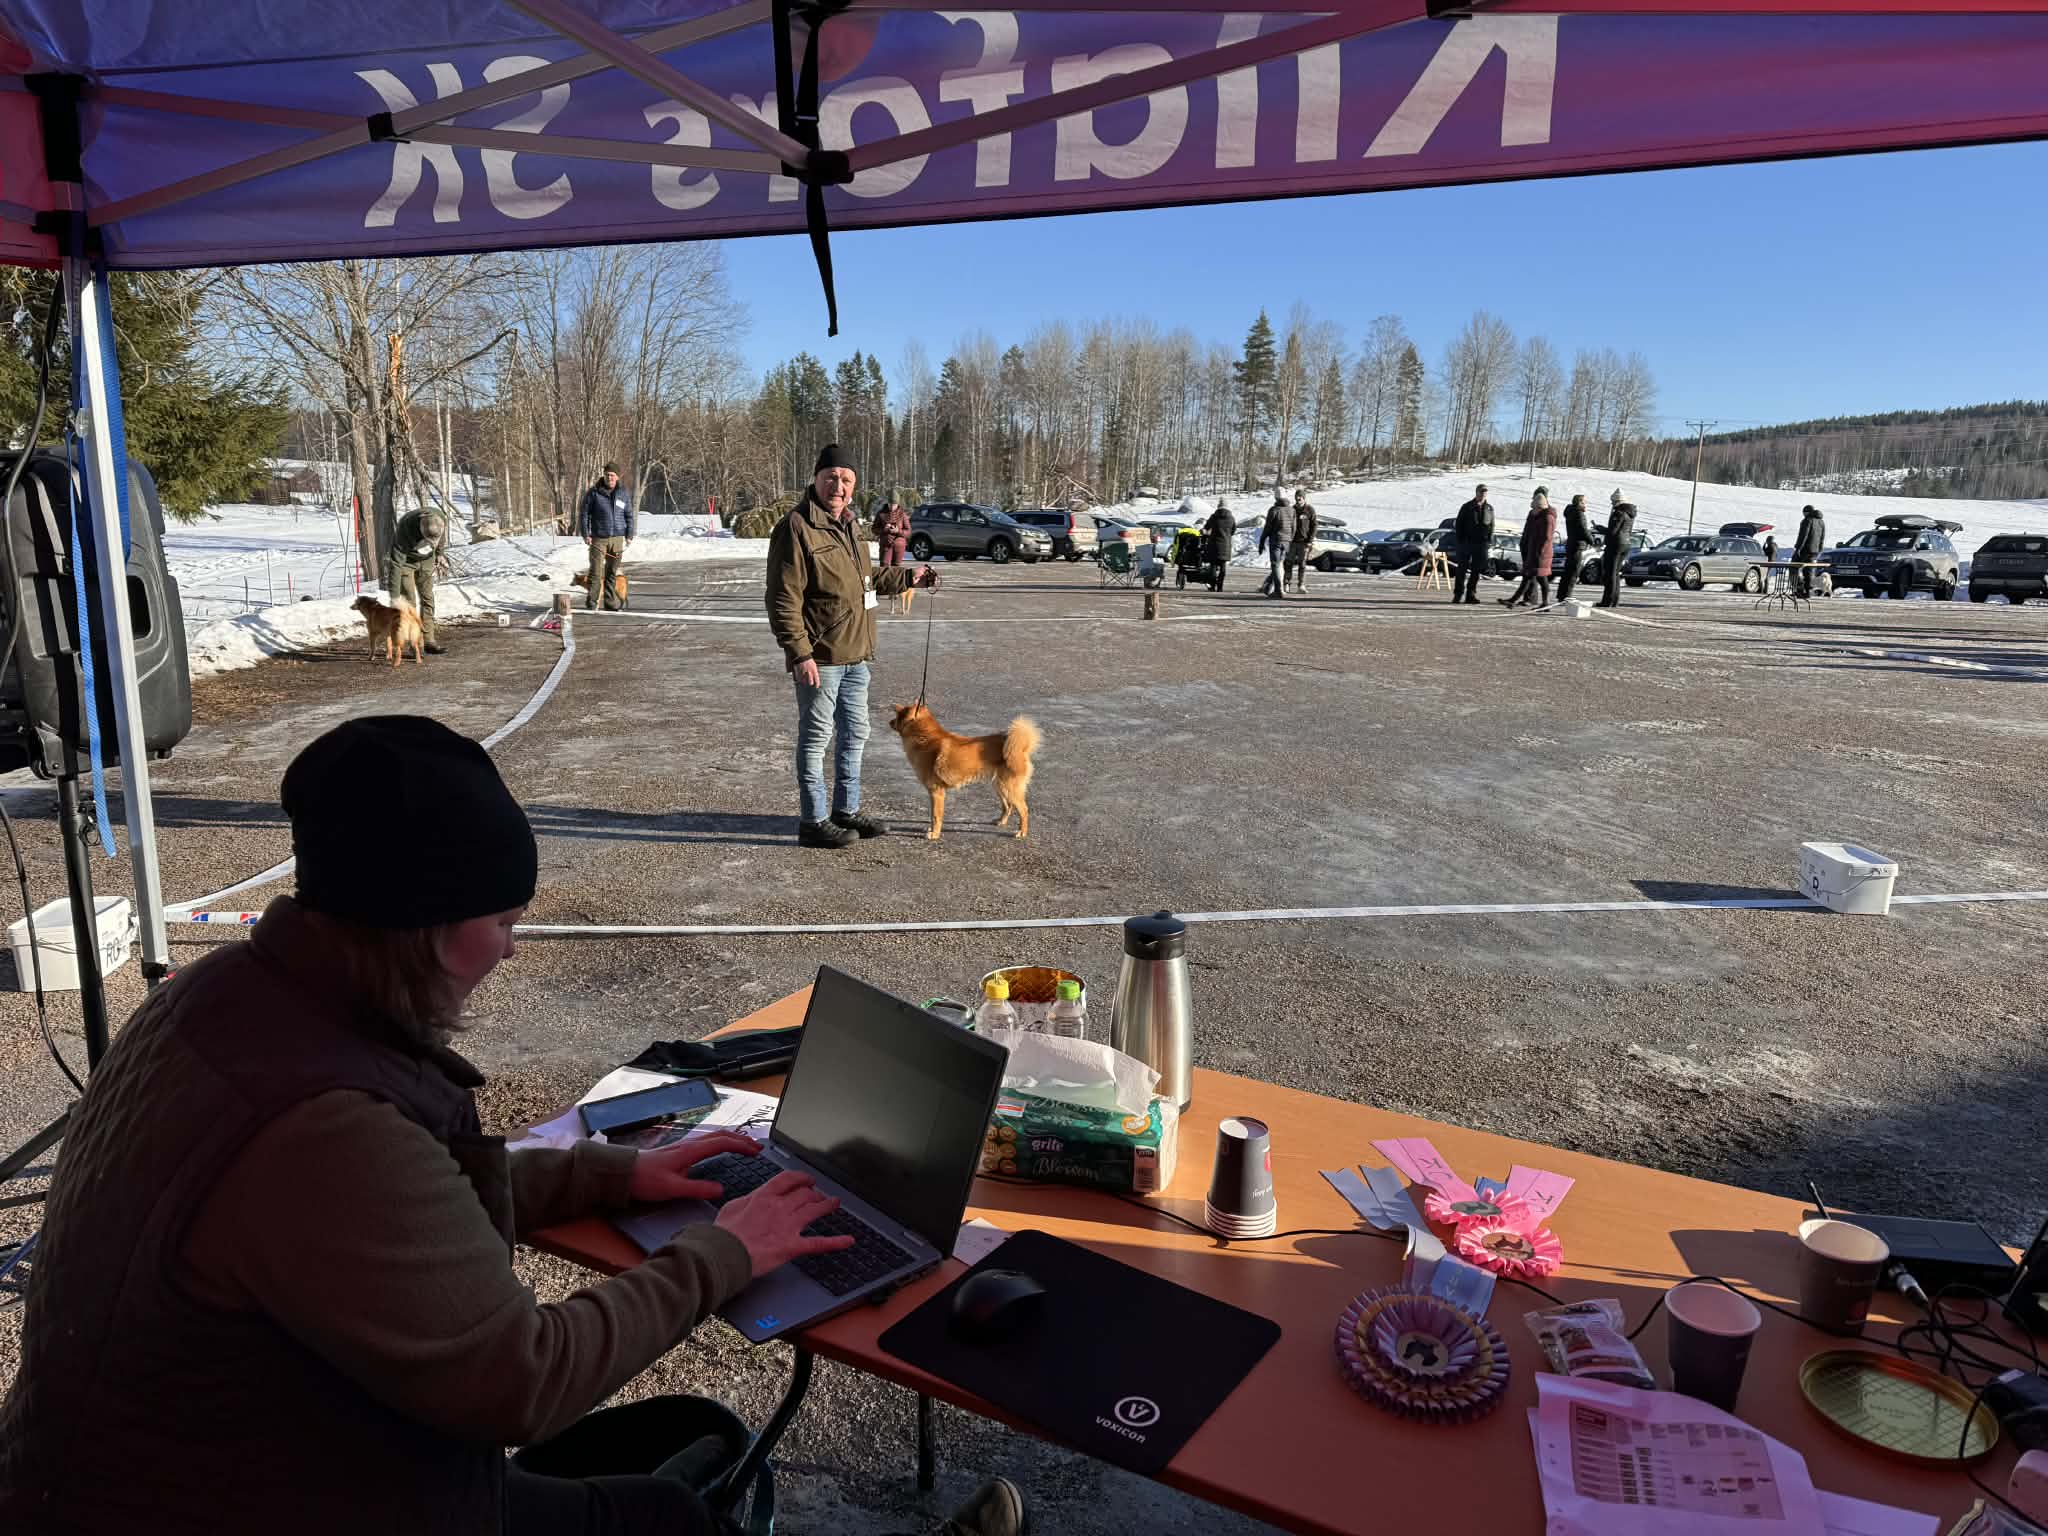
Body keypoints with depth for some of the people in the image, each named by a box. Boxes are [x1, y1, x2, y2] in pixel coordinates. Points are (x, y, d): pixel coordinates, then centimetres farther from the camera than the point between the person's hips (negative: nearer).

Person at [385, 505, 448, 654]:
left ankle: (429, 639, 7)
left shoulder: (440, 518, -27)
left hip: (426, 560, 4)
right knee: (409, 602, -8)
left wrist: (440, 553, 16)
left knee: (427, 599, 3)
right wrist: (394, 596, -34)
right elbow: (396, 564, -36)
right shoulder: (405, 530, -39)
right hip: (406, 561, -4)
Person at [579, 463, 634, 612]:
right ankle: (591, 600, 2)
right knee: (596, 572, -8)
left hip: (617, 539, 2)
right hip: (598, 538, -2)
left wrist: (629, 535, 6)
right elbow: (584, 514, 2)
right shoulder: (593, 493, 0)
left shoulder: (623, 495, 8)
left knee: (612, 573, 7)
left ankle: (610, 603, 12)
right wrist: (585, 534, -5)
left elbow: (629, 516, 14)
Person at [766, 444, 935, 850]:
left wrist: (908, 577, 26)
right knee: (815, 739, 1)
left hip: (855, 655, 9)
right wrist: (800, 653, -24)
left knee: (855, 734, 18)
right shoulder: (797, 528, -15)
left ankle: (846, 810, 32)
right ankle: (814, 822, 12)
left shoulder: (846, 525, 15)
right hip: (819, 658, -9)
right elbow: (783, 599, -19)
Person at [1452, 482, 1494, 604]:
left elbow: (1492, 526, 12)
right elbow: (1458, 525, 3)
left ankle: (1471, 594, 8)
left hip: (1482, 544, 2)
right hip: (1466, 543, -2)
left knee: (1476, 571, 3)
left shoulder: (1489, 508, 10)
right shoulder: (1467, 507, 2)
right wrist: (1460, 541, -5)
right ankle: (1457, 594, 5)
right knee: (1462, 569, 0)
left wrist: (1490, 543, 3)